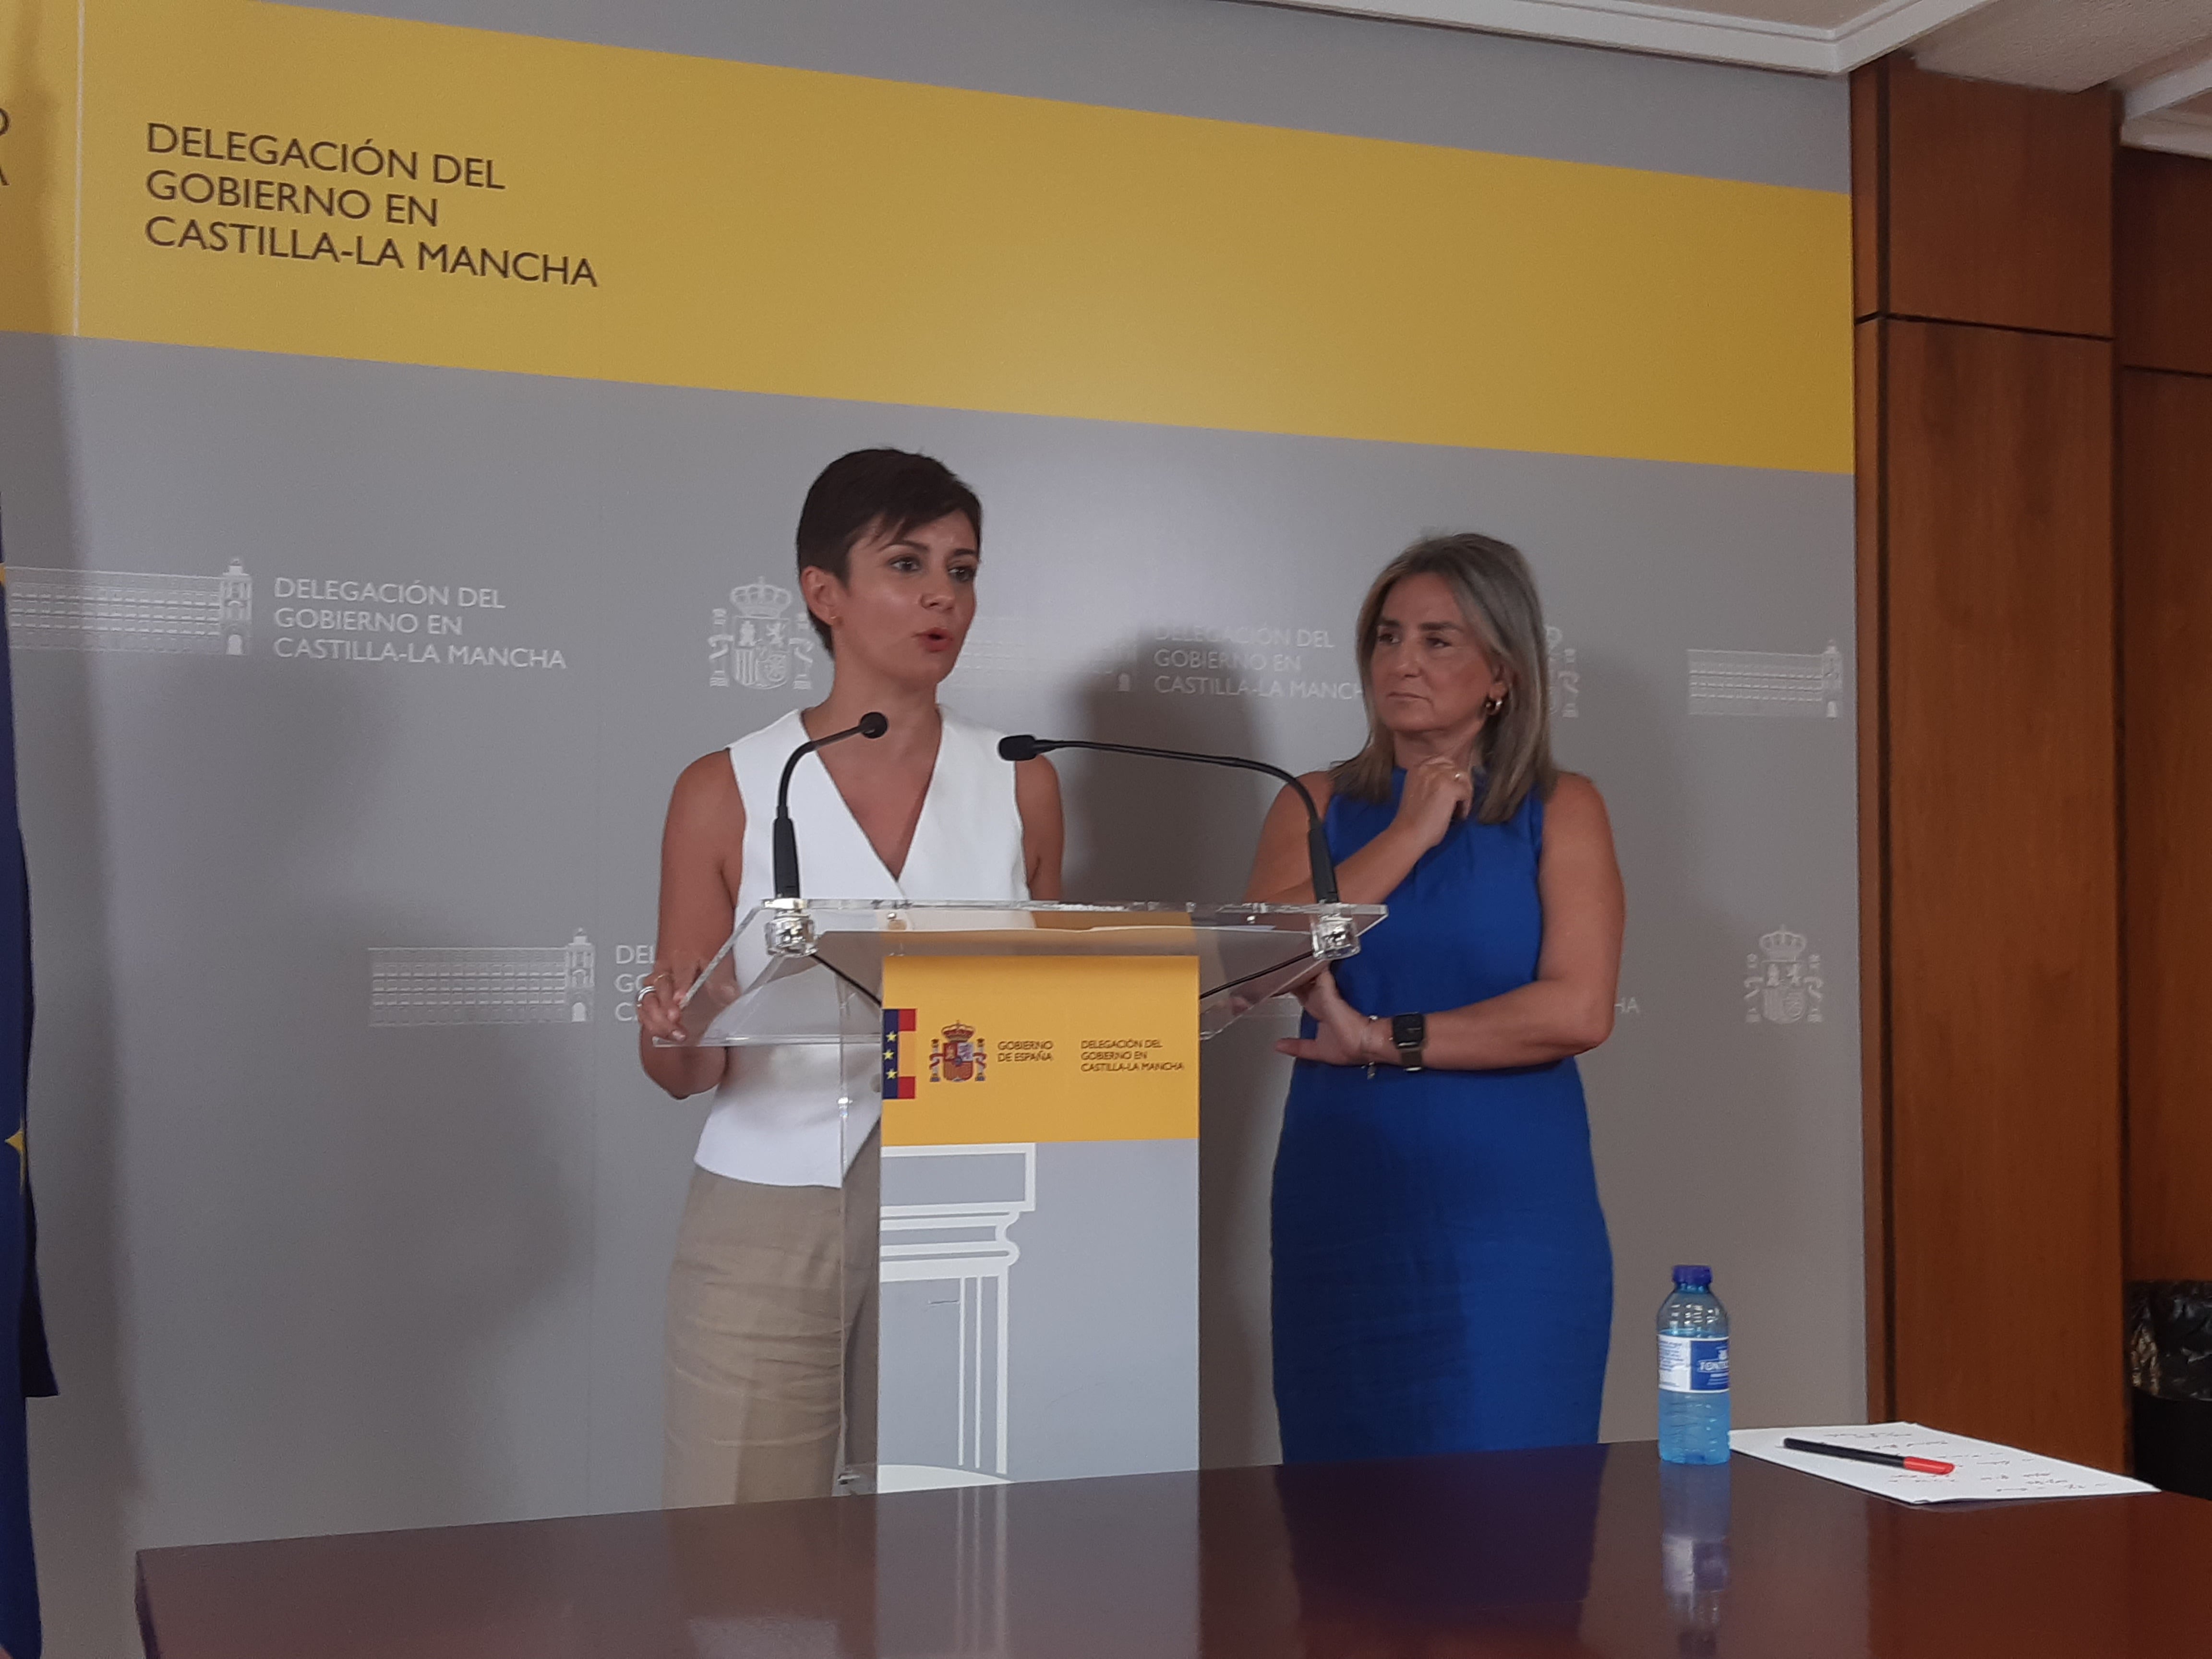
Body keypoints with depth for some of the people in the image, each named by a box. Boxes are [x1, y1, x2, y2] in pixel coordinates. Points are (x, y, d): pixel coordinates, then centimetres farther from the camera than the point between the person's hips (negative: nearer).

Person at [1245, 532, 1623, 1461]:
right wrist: (1410, 833, -6)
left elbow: (1577, 1010, -10)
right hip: (1341, 1207, 2)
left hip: (1511, 1217, -2)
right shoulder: (1318, 805, 10)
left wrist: (1387, 1041, -11)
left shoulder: (1560, 811, 3)